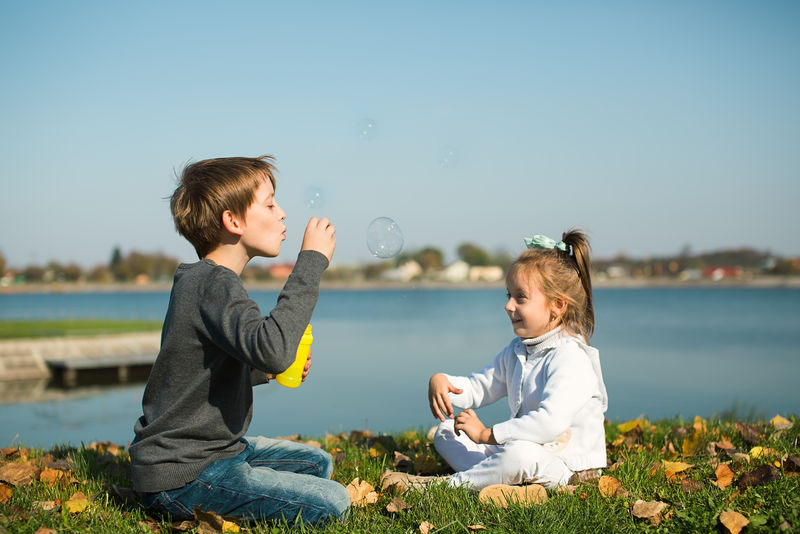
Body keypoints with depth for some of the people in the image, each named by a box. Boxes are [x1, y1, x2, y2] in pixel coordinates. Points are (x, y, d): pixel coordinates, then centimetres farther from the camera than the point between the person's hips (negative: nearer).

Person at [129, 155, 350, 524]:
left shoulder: (202, 279, 11)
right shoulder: (214, 284, -21)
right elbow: (271, 348, -40)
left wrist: (266, 371, 7)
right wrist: (311, 259, -30)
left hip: (214, 449, 10)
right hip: (179, 477, -10)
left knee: (318, 463, 22)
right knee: (331, 503, -15)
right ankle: (192, 509, -4)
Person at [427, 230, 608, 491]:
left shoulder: (570, 357, -20)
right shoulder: (516, 351, 11)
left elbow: (551, 422, -33)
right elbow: (479, 387, 20)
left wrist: (487, 434, -27)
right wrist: (441, 381, -3)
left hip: (567, 468, -9)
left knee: (520, 453, -40)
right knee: (446, 432, 6)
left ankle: (453, 484, -20)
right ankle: (494, 475, -19)